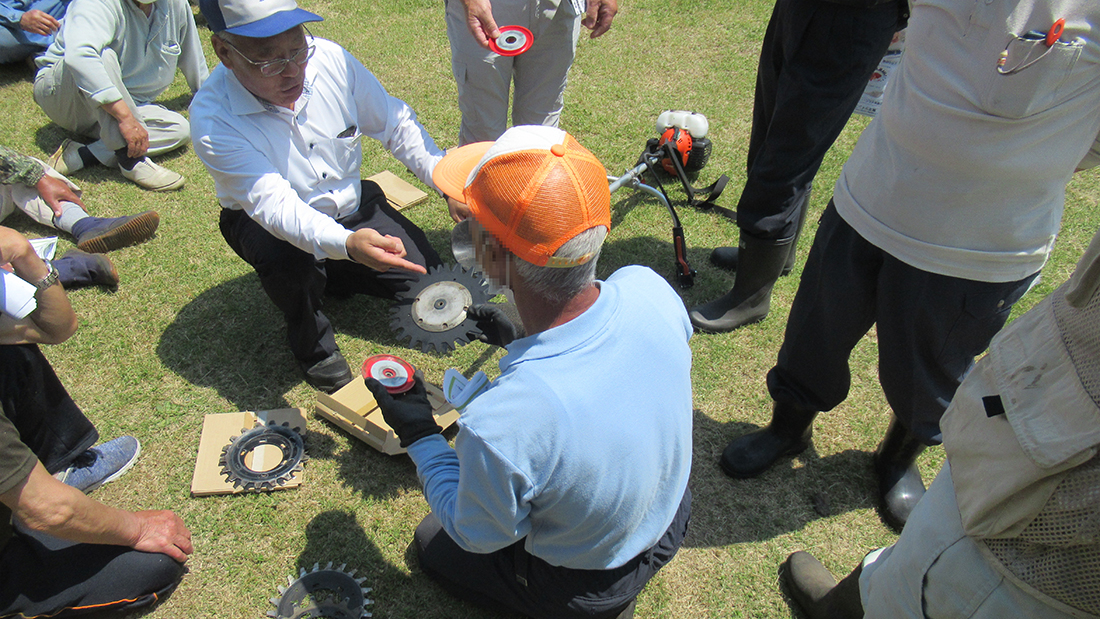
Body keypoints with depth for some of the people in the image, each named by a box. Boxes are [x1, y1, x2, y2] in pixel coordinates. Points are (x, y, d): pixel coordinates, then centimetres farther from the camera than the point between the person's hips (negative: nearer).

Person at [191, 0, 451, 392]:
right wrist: (346, 243, -58)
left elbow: (395, 124, -7)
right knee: (284, 253, -39)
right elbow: (272, 203, -39)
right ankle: (311, 342, -5)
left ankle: (332, 278, 21)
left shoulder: (329, 58, -19)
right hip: (268, 222, -3)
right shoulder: (212, 118, -29)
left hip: (351, 204, 4)